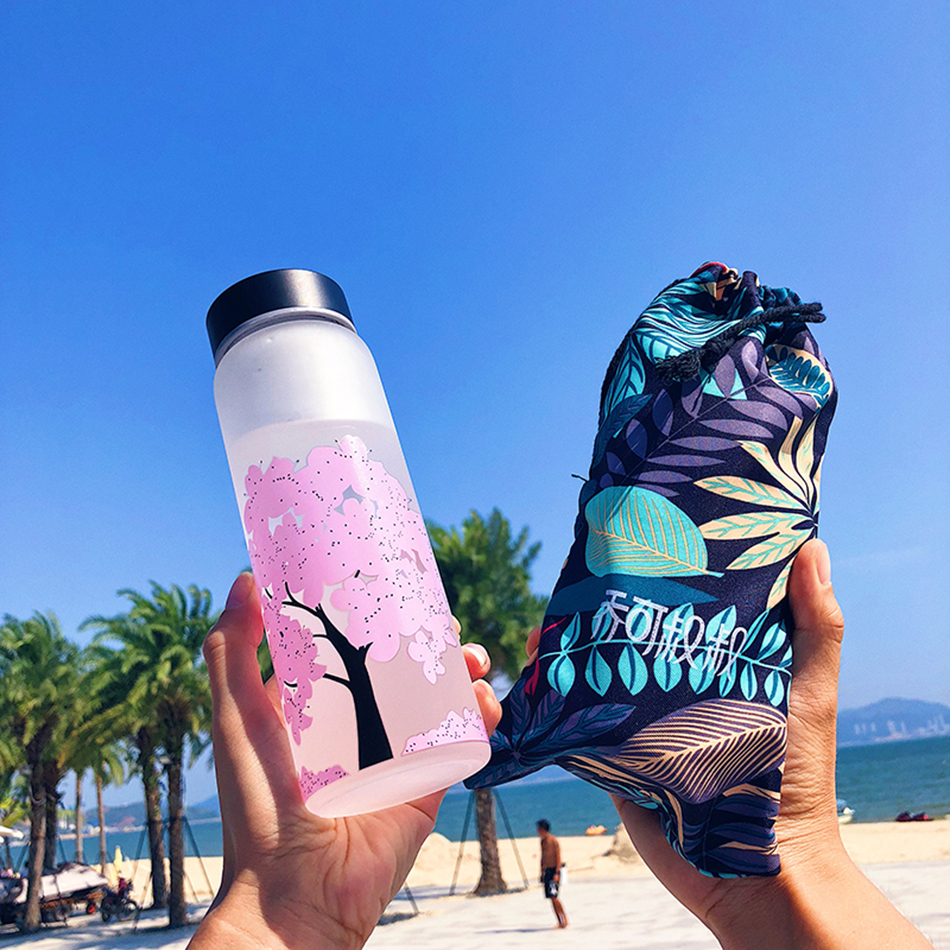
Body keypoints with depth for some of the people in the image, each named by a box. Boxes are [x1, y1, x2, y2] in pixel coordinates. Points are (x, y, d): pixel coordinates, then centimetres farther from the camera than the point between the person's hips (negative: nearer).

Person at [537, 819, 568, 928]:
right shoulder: (542, 841, 13)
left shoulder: (554, 841, -11)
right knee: (551, 898, 5)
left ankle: (564, 919, -5)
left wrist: (556, 873, -19)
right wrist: (541, 872, 20)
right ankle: (560, 922, 10)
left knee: (554, 896, -14)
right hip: (546, 871, 8)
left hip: (554, 870, -8)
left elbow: (558, 857, -13)